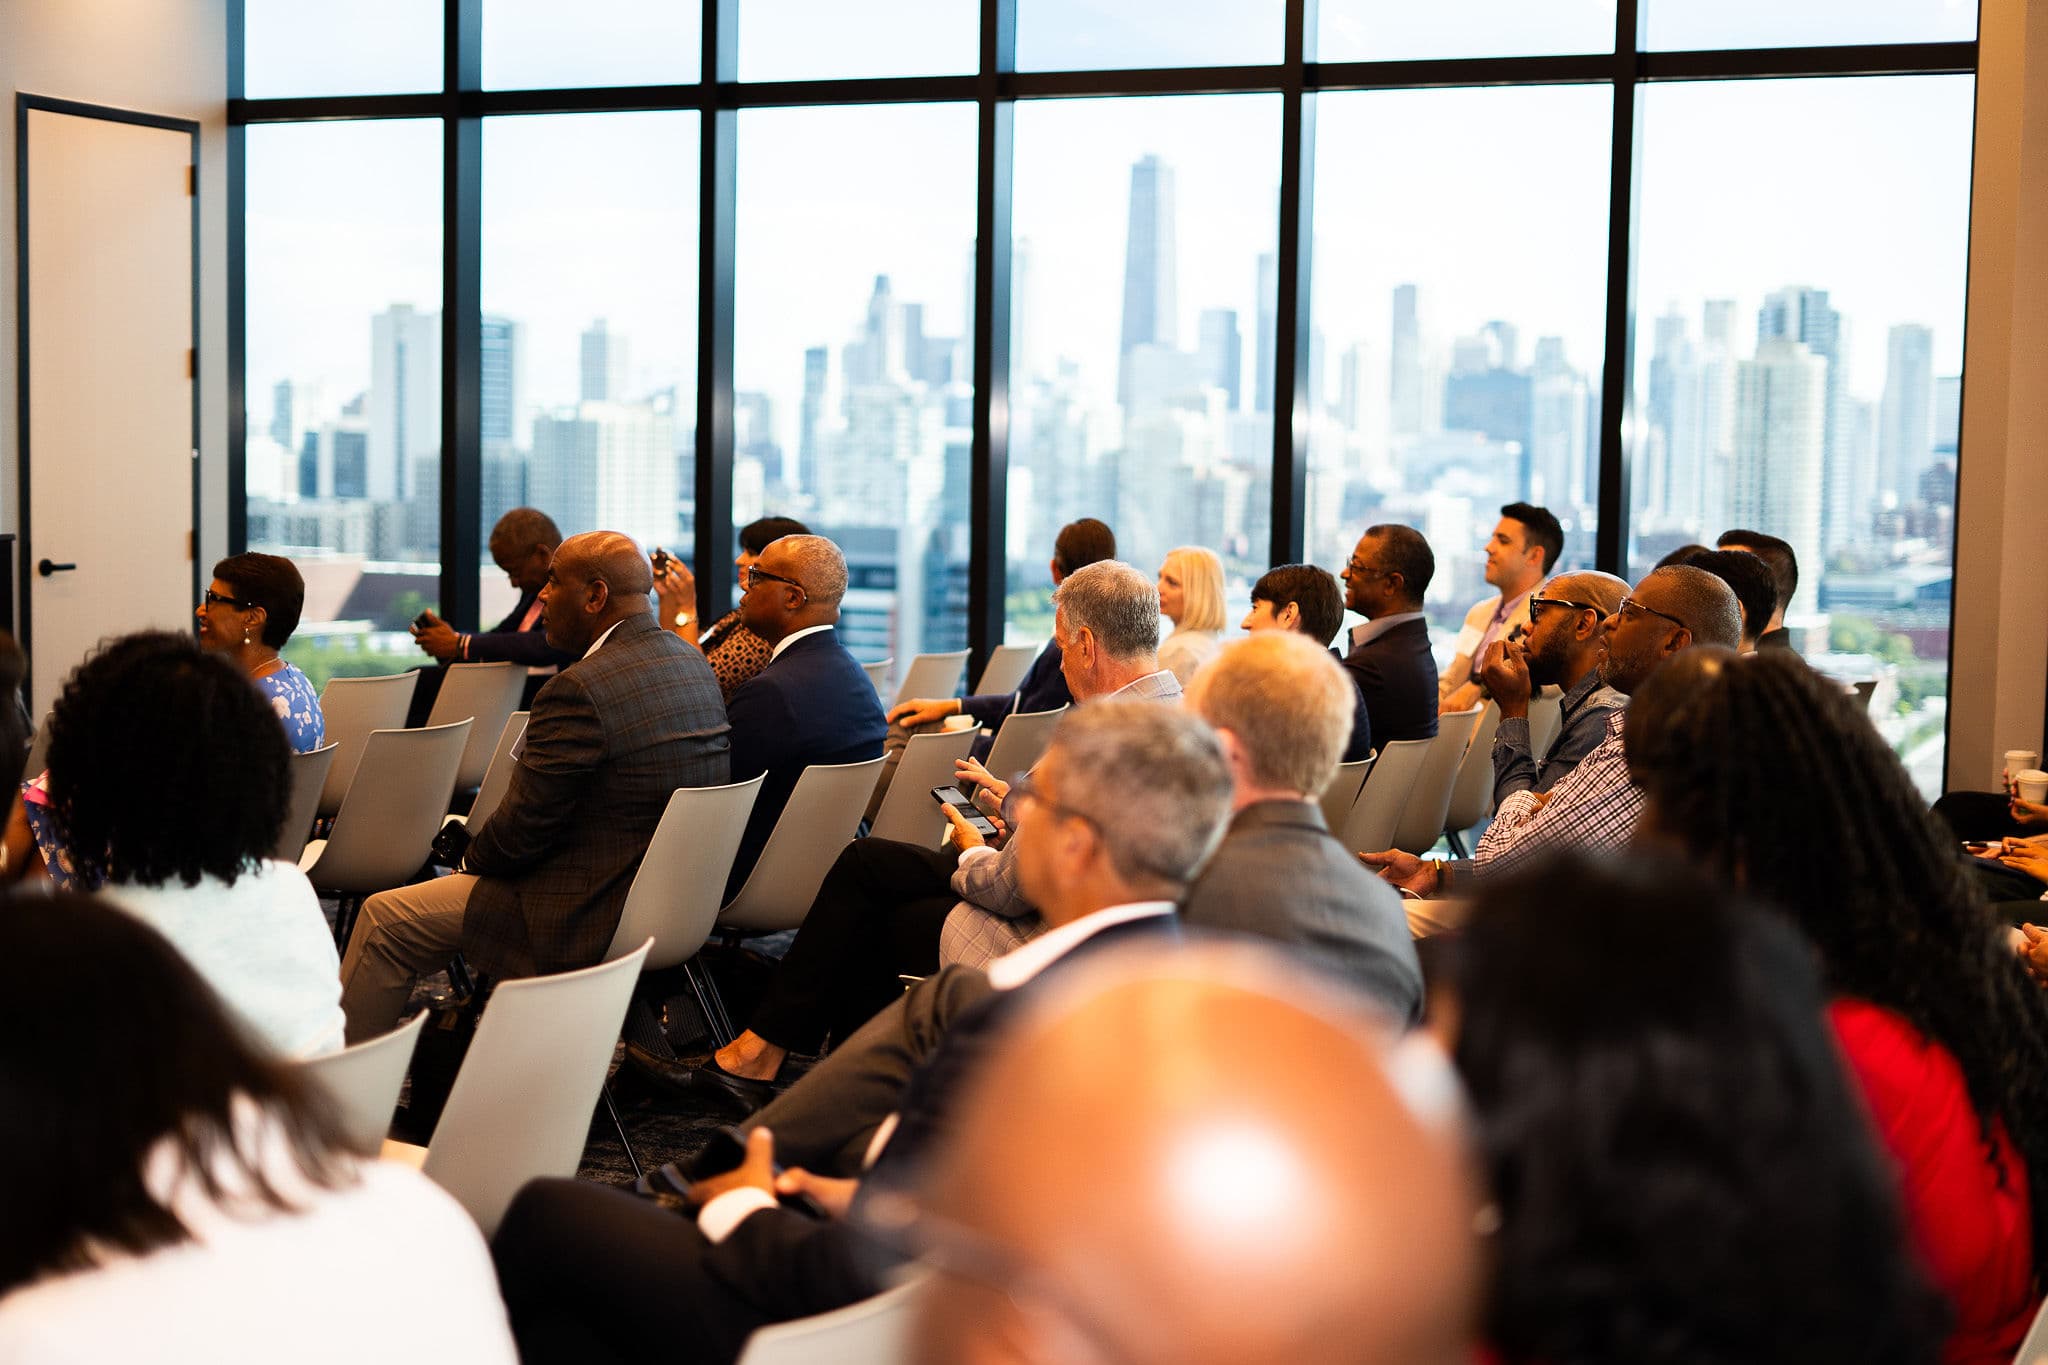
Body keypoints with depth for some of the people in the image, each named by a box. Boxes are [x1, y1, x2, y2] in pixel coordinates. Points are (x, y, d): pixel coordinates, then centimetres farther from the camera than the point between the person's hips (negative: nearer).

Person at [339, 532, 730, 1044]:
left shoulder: (580, 689, -24)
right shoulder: (695, 664, 5)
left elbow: (520, 832, -19)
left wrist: (473, 857, 4)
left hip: (590, 919, -10)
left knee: (385, 920, 4)